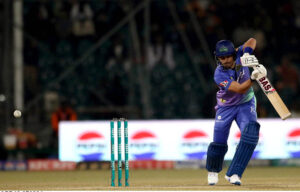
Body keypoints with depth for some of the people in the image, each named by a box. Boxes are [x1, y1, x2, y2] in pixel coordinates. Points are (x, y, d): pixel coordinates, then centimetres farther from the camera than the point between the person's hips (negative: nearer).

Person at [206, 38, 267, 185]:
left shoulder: (238, 55, -16)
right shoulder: (219, 75, -29)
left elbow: (252, 41, -7)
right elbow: (240, 89, -37)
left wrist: (247, 54, -26)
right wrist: (253, 77, -52)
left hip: (246, 104, 3)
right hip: (226, 107, -3)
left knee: (250, 133, -22)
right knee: (219, 143, -2)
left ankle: (233, 174, -21)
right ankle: (213, 171, 32)